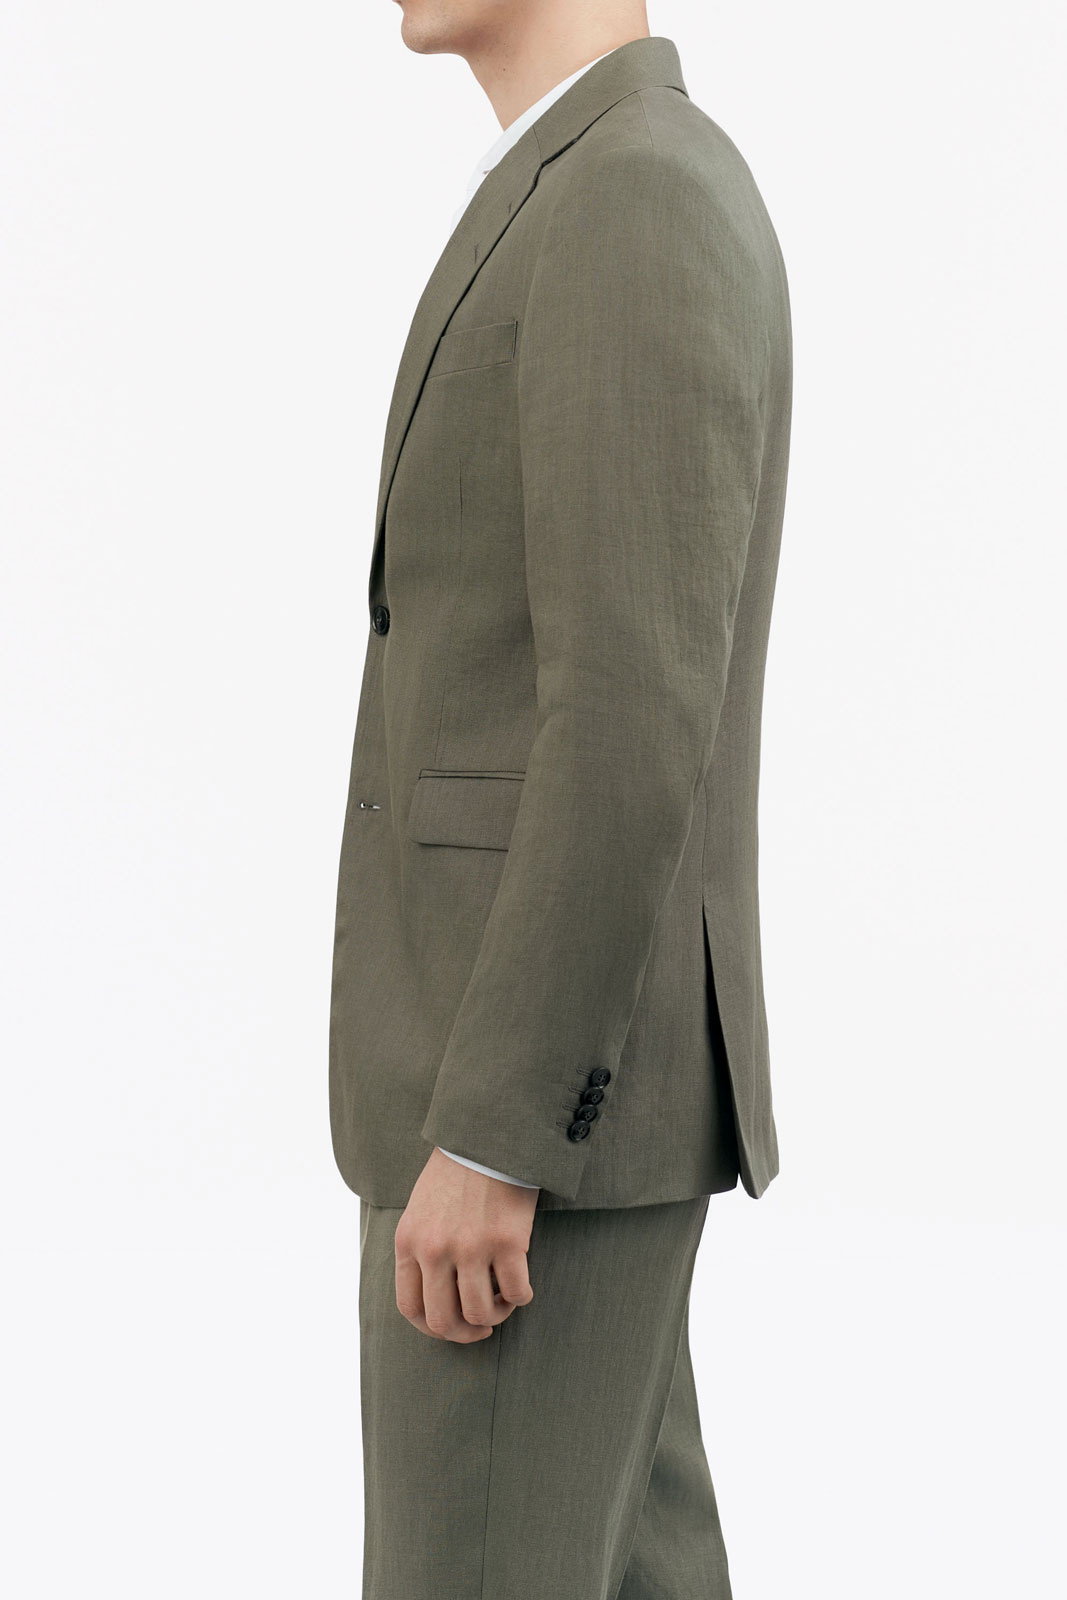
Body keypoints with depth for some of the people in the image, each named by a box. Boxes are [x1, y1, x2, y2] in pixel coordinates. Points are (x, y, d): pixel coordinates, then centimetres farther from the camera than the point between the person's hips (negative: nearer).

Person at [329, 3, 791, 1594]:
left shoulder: (642, 209, -19)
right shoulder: (624, 231, 15)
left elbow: (640, 721, -25)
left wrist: (485, 1142, -23)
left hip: (537, 1083, -10)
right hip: (545, 1062, 10)